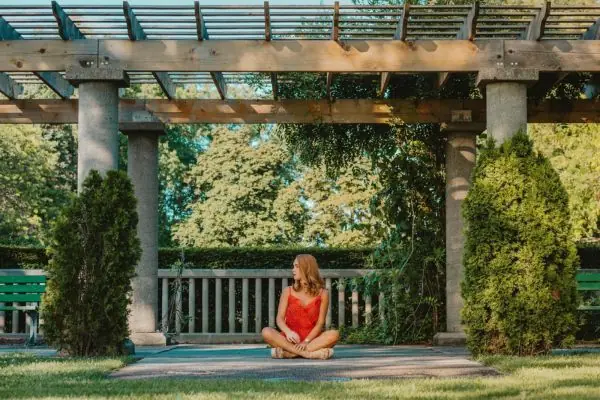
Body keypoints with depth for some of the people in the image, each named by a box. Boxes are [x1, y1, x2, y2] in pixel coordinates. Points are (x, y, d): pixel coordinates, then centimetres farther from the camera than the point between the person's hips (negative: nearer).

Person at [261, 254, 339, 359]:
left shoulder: (322, 293, 6)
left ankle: (287, 352, -33)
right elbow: (280, 318, 2)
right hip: (291, 340, 1)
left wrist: (306, 342, -17)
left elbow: (320, 323, -1)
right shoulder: (288, 291, 10)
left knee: (334, 334, -31)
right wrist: (288, 332, -22)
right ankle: (311, 353, -37)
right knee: (266, 332, -29)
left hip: (311, 340, 0)